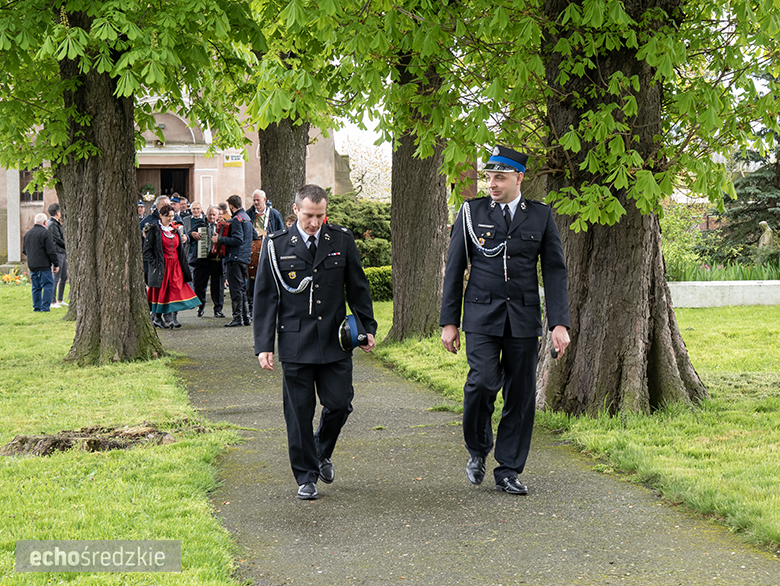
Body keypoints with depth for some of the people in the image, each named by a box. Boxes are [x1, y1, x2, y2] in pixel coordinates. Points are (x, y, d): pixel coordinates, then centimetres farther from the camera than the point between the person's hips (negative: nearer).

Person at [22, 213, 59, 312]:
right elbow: (51, 251, -14)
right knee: (48, 285, -1)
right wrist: (56, 264, -7)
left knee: (36, 287, 13)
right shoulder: (46, 233, -12)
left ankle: (36, 307, 14)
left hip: (32, 266, 7)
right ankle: (45, 307, -5)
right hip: (43, 265, -7)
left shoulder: (28, 233, 12)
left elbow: (24, 250, 20)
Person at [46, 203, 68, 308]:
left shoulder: (57, 223, 17)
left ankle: (60, 300, 21)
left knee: (64, 277, 13)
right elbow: (57, 239, -16)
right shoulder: (52, 224, -14)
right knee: (55, 278, -7)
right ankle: (53, 302, -4)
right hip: (57, 253, -10)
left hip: (62, 253, 10)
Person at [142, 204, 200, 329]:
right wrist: (154, 263, -14)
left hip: (175, 265, 5)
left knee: (177, 289, -7)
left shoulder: (176, 230, 14)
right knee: (160, 291, 0)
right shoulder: (154, 230, -4)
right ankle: (156, 317, 12)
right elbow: (147, 250, -7)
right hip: (161, 265, -5)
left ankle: (173, 317, -8)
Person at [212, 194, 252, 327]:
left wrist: (220, 239, -16)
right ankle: (246, 317, 16)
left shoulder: (237, 219, -13)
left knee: (235, 288, -7)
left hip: (235, 259, -9)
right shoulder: (246, 218, 16)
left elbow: (237, 240, -22)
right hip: (244, 258, 9)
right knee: (242, 288, 14)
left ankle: (237, 317, -8)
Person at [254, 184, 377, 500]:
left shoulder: (342, 240, 3)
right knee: (299, 412, 3)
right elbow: (264, 298, 0)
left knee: (339, 403, 1)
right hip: (296, 343, -2)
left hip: (335, 341, 2)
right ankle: (306, 477, 17)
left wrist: (367, 328, 10)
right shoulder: (276, 246, -2)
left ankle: (322, 453, 31)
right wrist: (264, 345, -4)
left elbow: (358, 287, 12)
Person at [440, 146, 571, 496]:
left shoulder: (540, 216, 5)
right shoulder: (471, 213, 4)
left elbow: (555, 271, 5)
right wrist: (449, 321, 3)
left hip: (524, 319, 1)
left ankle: (508, 472, 13)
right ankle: (477, 449, 8)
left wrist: (559, 323, -4)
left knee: (521, 395, 2)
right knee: (483, 381, -18)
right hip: (481, 315, -1)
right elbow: (454, 269, 7)